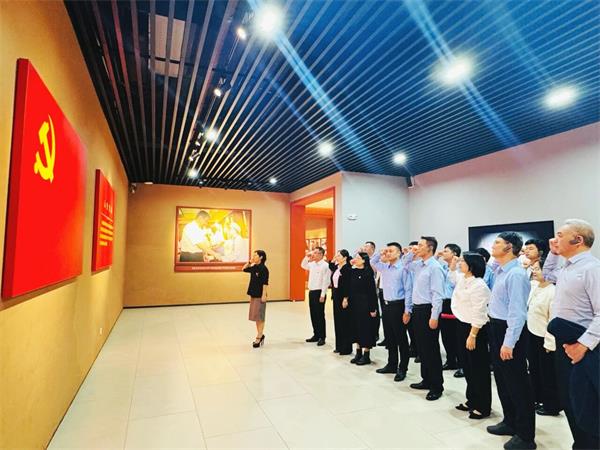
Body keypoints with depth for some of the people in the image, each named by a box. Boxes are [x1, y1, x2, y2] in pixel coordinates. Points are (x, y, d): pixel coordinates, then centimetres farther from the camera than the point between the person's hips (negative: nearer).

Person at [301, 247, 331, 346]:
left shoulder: (325, 265, -12)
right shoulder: (312, 264, 10)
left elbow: (326, 281, -16)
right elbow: (303, 265, 26)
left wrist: (322, 295, -19)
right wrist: (307, 257, 10)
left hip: (319, 292, -8)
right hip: (311, 291, 8)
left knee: (320, 315, 0)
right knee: (313, 315, 13)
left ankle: (322, 337, 10)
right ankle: (316, 335, 25)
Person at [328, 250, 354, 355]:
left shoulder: (347, 269, -15)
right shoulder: (336, 267, 7)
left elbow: (348, 285, -19)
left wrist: (346, 299, -22)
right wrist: (333, 260, 14)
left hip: (343, 297, -8)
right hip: (336, 296, 8)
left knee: (345, 322, 2)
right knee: (337, 321, 14)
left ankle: (346, 348, 14)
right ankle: (339, 346, 26)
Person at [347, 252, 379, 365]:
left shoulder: (368, 273, -12)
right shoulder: (353, 272, 6)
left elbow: (372, 291, -13)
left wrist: (373, 308, -14)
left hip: (365, 303, -6)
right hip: (354, 303, 6)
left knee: (366, 327, 3)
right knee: (356, 326, 13)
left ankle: (366, 355, 16)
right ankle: (358, 353, 26)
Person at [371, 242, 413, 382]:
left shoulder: (403, 268, -12)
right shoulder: (385, 267, 8)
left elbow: (408, 290, -13)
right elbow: (372, 263, 24)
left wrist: (407, 311, -15)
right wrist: (380, 254, 7)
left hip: (398, 305, -7)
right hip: (386, 305, 7)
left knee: (401, 338, 4)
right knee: (389, 337, 15)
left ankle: (402, 368, 16)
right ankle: (392, 364, 29)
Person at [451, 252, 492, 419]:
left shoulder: (478, 285, -20)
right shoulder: (462, 279, 6)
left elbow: (478, 313, -22)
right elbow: (453, 276, 33)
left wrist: (473, 335, -22)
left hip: (474, 329, -9)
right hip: (462, 325, 9)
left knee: (479, 368, 4)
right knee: (467, 366, 18)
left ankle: (483, 407, 19)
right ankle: (472, 400, 32)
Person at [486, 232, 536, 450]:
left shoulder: (516, 274, -21)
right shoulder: (499, 270, 6)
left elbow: (517, 311, -25)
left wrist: (509, 343, -25)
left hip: (509, 330, -9)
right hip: (496, 327, 9)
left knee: (517, 383, 5)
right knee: (501, 379, 21)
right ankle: (510, 422, 38)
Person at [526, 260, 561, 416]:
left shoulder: (553, 291, -22)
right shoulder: (534, 285, 1)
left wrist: (549, 343, -19)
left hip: (544, 338, -8)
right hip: (531, 334, 8)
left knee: (547, 374, 9)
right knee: (534, 370, 20)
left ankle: (551, 406, 25)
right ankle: (537, 399, 36)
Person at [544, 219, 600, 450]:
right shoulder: (567, 268, 10)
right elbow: (548, 274, 33)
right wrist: (553, 253, 18)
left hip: (581, 345, -9)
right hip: (564, 342, 9)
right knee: (568, 401, 20)